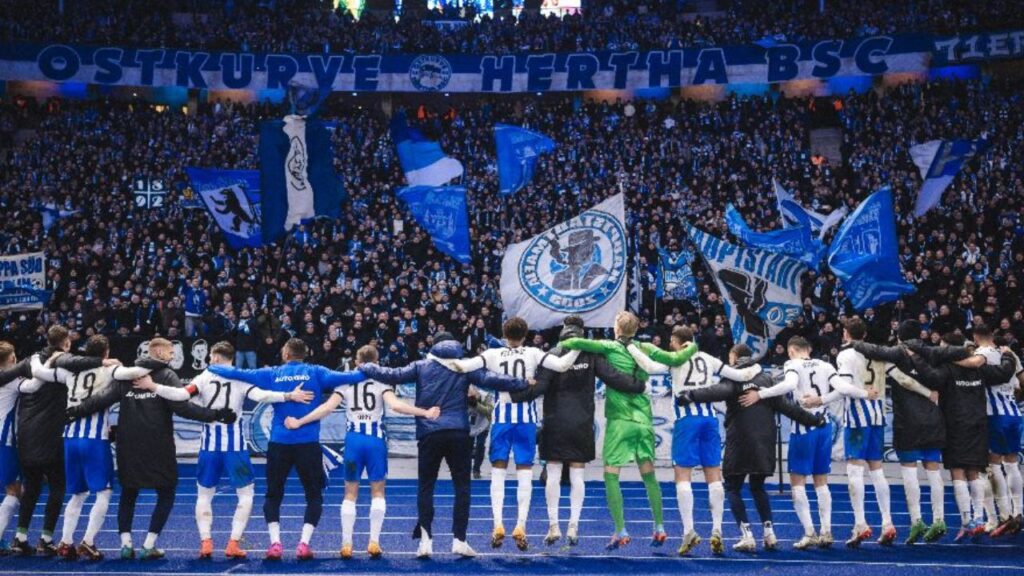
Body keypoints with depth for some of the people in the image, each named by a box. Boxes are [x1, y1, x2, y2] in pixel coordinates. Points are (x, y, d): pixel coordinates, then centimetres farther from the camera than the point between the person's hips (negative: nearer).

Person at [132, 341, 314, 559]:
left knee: (204, 494, 17)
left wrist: (153, 387, -10)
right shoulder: (240, 378, -2)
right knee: (246, 493, 11)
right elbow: (260, 396, -18)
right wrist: (289, 396, -20)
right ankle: (233, 543, 2)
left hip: (210, 443, 1)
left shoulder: (204, 378, 0)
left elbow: (182, 395, -14)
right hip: (235, 444, -1)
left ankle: (205, 542, 6)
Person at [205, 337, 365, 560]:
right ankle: (304, 543, -1)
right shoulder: (315, 373, 1)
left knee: (273, 494, 14)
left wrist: (212, 367, 20)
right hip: (308, 444, -1)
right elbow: (344, 377, -8)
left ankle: (275, 543, 1)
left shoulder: (273, 374, 5)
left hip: (279, 443, 1)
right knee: (314, 495, 11)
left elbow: (237, 373, 6)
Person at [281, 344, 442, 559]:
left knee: (350, 494, 10)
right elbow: (395, 405, -15)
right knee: (377, 492, 11)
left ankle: (346, 544, 6)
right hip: (376, 439, -1)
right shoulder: (381, 383, 1)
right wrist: (425, 413, -17)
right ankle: (374, 542, 5)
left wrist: (298, 422, 1)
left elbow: (328, 407, -4)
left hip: (354, 439, 1)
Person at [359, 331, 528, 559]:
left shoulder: (422, 366, 9)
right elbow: (491, 380, 1)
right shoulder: (465, 367, 8)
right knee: (462, 487, 6)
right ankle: (459, 539, 1)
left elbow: (393, 375, 6)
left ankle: (425, 539, 1)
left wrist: (363, 368, 18)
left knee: (426, 486, 8)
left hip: (429, 434, 1)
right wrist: (523, 383, 6)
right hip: (459, 433, 0)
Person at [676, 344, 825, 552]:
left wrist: (691, 395, -35)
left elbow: (719, 391, -25)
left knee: (733, 488, 7)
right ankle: (769, 533, 13)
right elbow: (786, 406, 10)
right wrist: (813, 420, 17)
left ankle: (747, 535, -5)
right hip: (764, 443, 5)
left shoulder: (733, 378, -3)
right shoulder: (765, 378, 11)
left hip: (740, 443, -5)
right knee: (758, 487, 22)